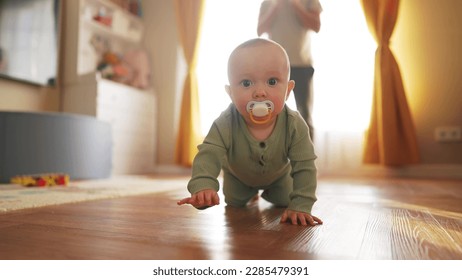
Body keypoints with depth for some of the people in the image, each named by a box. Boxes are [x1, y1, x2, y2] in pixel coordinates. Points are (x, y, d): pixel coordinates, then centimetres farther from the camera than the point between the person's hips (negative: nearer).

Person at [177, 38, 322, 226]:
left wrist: (300, 206, -40)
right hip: (238, 175, 0)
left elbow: (304, 167, -33)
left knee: (285, 202, 11)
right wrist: (203, 187, -68)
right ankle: (250, 193, 49)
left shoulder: (295, 126, -38)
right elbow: (208, 156, -48)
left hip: (278, 175, 1)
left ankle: (268, 192, 45)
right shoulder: (226, 124, -41)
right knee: (234, 203, 15)